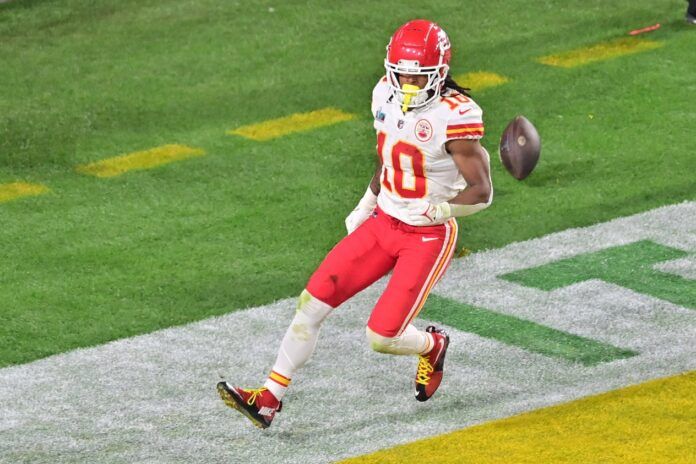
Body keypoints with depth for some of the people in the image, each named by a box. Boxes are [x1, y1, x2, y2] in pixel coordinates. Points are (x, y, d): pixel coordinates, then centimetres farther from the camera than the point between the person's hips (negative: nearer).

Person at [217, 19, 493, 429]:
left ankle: (432, 346, 25)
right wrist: (368, 204, 15)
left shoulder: (454, 116, -22)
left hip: (429, 238, -6)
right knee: (314, 302, -3)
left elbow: (482, 192, -20)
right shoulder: (388, 95, 0)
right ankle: (269, 399, 3)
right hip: (382, 224, 7)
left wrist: (432, 211, -30)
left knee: (382, 337, -10)